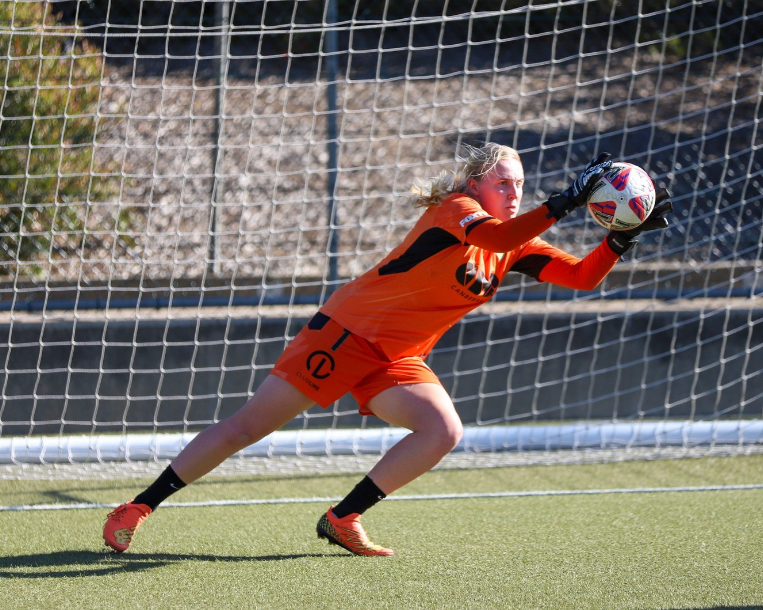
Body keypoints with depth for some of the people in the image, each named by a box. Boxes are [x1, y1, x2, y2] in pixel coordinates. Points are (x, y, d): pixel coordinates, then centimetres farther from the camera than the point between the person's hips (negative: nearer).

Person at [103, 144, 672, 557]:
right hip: (346, 331, -7)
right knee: (246, 427, -5)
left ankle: (342, 519, -3)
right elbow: (495, 236, -38)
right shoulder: (455, 209, -17)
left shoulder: (516, 247, 4)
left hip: (397, 361, 7)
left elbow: (584, 276, 1)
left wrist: (623, 237, -13)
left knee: (444, 433, -17)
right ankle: (139, 507, 6)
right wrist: (566, 202, -42)